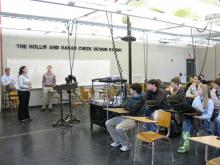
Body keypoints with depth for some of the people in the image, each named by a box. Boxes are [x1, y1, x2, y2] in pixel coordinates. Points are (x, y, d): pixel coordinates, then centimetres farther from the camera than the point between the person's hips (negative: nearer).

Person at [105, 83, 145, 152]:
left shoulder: (140, 100, -11)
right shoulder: (132, 98, 16)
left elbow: (133, 110, -20)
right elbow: (125, 106, 19)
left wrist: (127, 107, -2)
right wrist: (128, 107, -2)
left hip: (134, 119, -10)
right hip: (125, 116, 10)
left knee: (119, 128, -34)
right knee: (108, 123, 3)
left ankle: (126, 144, -9)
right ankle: (117, 141, 13)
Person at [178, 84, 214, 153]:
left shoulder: (210, 101, -7)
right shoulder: (196, 98, 10)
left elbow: (209, 115, -12)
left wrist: (199, 117, -22)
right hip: (194, 118, 5)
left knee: (186, 123, -31)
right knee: (186, 120, -30)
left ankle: (185, 145, -28)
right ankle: (185, 144, -40)